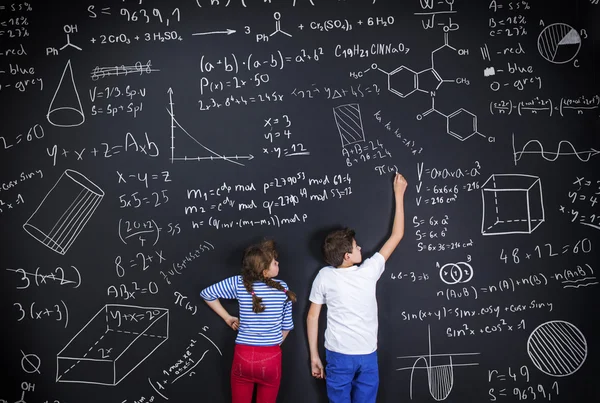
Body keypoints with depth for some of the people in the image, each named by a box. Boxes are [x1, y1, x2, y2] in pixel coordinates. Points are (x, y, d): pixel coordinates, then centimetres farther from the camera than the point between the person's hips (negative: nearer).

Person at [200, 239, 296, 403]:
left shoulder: (238, 283, -7)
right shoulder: (282, 287, -8)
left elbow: (206, 293, 2)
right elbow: (286, 325, 2)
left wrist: (227, 317, 9)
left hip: (243, 356, 1)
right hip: (271, 358, -1)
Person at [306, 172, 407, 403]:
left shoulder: (325, 276, -8)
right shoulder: (369, 271, -10)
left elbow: (312, 317, -2)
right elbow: (397, 235, 0)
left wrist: (314, 355, 8)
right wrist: (399, 195, 7)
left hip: (338, 355, 0)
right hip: (367, 356, 0)